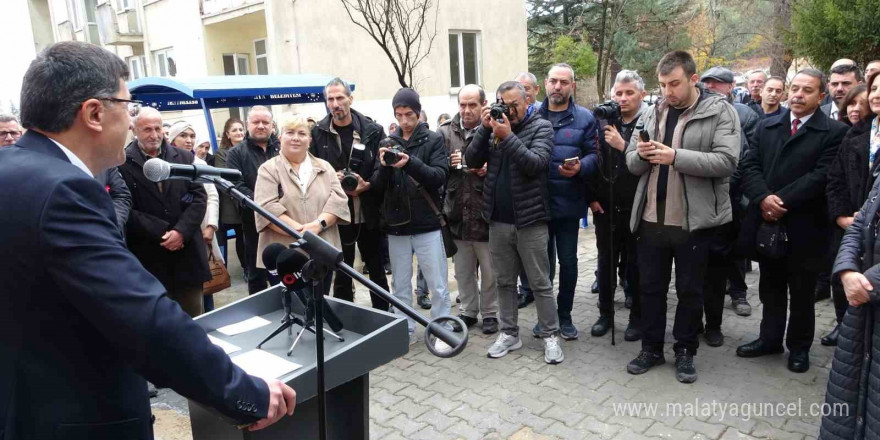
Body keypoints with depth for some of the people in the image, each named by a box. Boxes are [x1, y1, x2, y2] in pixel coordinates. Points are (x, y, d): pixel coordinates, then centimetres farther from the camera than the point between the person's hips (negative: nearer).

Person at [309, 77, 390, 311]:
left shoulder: (373, 130, -2)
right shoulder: (318, 133, 0)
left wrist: (366, 185, -15)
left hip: (369, 214, 0)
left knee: (377, 271, 14)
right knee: (341, 274, 12)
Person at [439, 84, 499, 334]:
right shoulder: (446, 132, 4)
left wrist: (489, 169, -22)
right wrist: (448, 163, -10)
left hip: (485, 212, -3)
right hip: (457, 212, 4)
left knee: (489, 271, 11)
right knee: (462, 270, 17)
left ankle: (490, 313, 28)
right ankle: (467, 311, 33)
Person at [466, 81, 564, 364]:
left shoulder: (541, 126, -3)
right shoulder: (494, 126, 8)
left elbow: (536, 163, -18)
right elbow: (472, 161, -1)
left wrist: (507, 136, -23)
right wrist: (484, 128, -12)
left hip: (530, 220, -4)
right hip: (498, 220, 4)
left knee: (540, 283, 5)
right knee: (504, 281, 13)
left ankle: (550, 336, 16)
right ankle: (509, 333, 25)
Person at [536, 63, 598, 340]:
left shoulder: (585, 118, 2)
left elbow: (595, 155, -3)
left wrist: (580, 167, -21)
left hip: (568, 202, -1)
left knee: (568, 261, 8)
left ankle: (564, 315, 25)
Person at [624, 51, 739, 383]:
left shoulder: (720, 112, -6)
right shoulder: (653, 113, 9)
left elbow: (726, 161, -18)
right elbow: (632, 163, 9)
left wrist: (675, 156, -24)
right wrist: (640, 154, -14)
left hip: (693, 220, -4)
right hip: (651, 219, 4)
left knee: (689, 290, 10)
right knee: (650, 287, 13)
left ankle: (685, 351, 28)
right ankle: (651, 349, 29)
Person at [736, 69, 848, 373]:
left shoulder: (834, 132, -4)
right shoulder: (767, 126, 9)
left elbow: (821, 176, -15)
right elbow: (751, 165, 0)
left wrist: (781, 200, -19)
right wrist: (763, 198, -16)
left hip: (804, 227, -4)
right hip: (767, 222, 4)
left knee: (801, 292, 11)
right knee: (770, 287, 16)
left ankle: (799, 346, 28)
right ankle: (770, 338, 31)